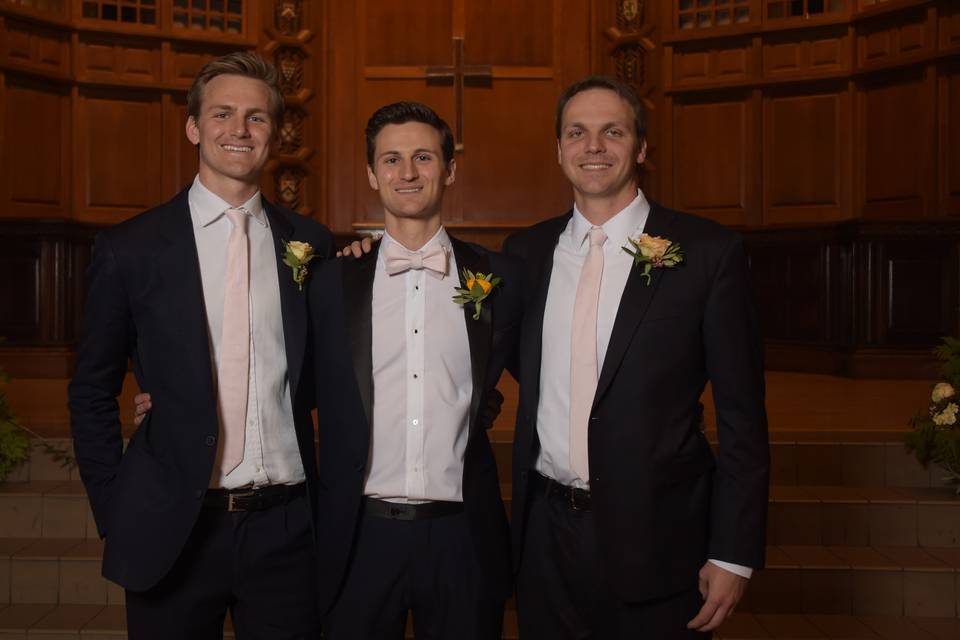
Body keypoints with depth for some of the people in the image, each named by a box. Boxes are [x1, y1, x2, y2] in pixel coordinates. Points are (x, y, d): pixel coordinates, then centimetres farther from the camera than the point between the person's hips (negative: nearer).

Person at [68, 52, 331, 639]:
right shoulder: (130, 248, -2)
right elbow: (92, 393, 4)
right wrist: (115, 516, 1)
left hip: (286, 526, 2)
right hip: (172, 535, -1)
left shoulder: (311, 244, 3)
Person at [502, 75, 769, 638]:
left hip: (656, 538, -3)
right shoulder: (527, 251, 5)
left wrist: (734, 553, -8)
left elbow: (742, 415, -6)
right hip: (547, 533, 4)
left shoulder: (709, 252, -7)